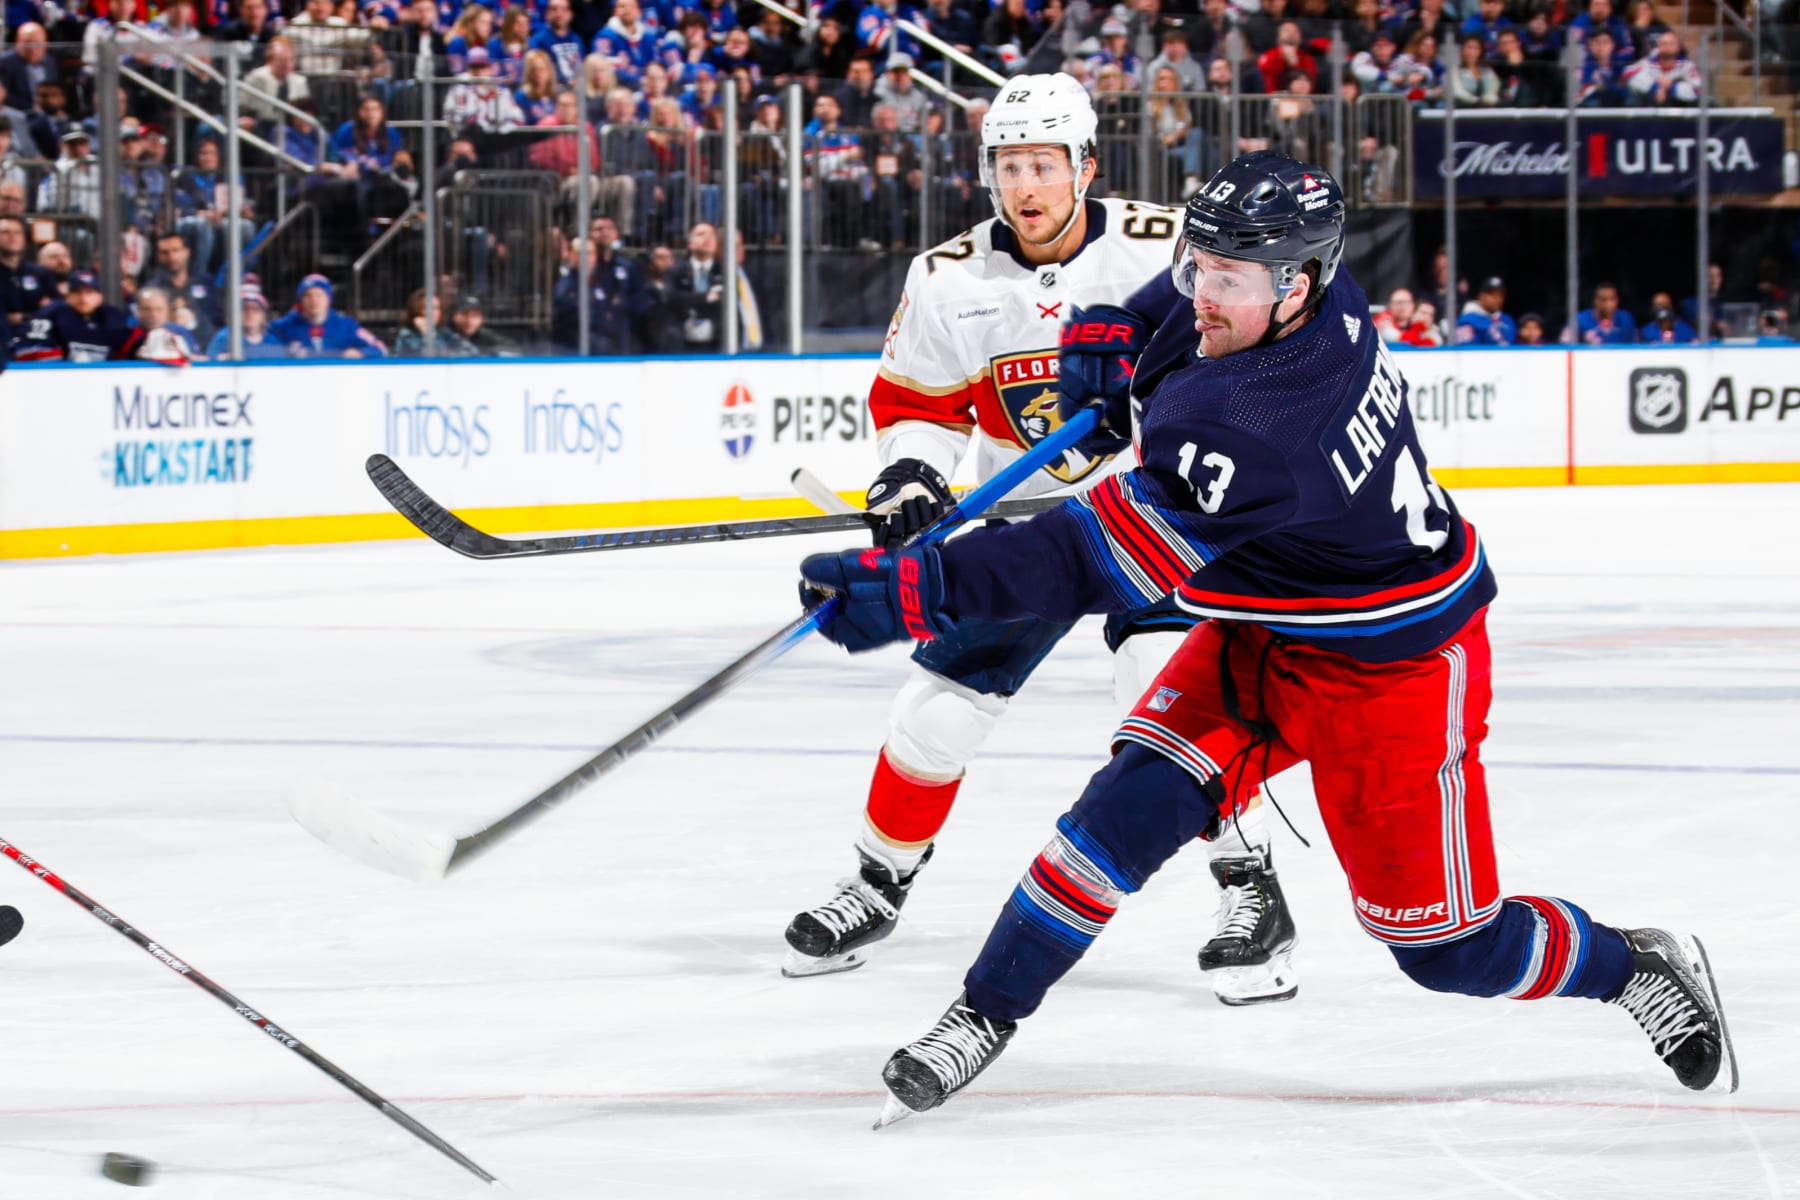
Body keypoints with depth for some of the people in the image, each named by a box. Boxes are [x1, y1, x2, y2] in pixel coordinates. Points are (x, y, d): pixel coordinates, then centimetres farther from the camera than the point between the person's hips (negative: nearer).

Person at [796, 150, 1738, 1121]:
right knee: (1143, 797, -12)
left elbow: (1104, 559, -39)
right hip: (1263, 632, 8)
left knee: (1445, 949, 1)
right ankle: (984, 1015, -4)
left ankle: (1635, 969, 27)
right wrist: (1120, 330, 0)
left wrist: (924, 588, -43)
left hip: (1395, 667, -8)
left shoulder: (1262, 428, -39)